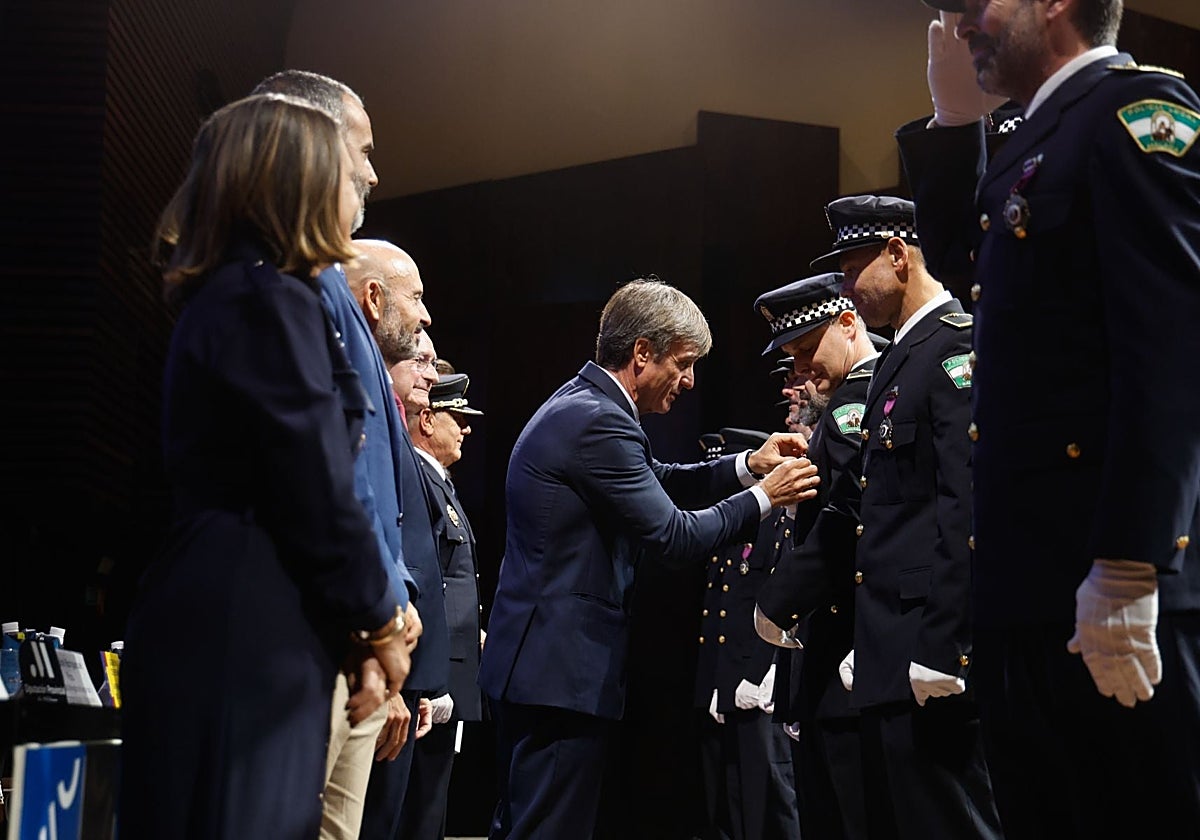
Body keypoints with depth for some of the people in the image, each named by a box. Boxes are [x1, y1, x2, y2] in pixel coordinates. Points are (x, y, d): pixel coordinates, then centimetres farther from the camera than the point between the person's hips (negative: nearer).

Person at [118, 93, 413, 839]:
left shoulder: (229, 296, 19)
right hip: (245, 642, -10)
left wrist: (362, 620, 10)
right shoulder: (270, 301, -12)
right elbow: (318, 494, -15)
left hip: (243, 635, 10)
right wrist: (380, 621, 0)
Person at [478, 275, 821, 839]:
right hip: (564, 671, -11)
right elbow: (674, 538, -17)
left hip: (531, 665, 11)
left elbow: (656, 484, 23)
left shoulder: (579, 406, 14)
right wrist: (763, 496, -5)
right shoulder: (598, 423, -18)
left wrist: (747, 466, 9)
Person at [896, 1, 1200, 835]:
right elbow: (958, 245, 37)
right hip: (1032, 587, 9)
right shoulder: (1039, 142, 19)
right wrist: (954, 115, 22)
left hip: (1108, 586, -9)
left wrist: (1127, 573, -24)